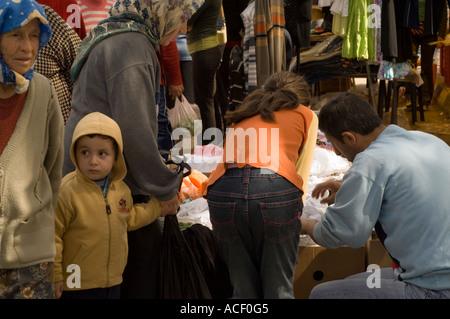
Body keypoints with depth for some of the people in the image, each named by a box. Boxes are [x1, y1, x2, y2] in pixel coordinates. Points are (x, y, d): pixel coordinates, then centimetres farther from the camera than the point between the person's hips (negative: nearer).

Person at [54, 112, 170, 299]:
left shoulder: (121, 189, 4)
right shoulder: (67, 191, -17)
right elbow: (52, 235, -15)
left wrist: (159, 205, 23)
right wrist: (55, 276, -12)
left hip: (113, 283, 6)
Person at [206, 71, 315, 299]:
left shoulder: (241, 116, 33)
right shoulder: (303, 113, 25)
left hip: (222, 189, 3)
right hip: (276, 189, -3)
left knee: (243, 286, 14)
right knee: (278, 286, 8)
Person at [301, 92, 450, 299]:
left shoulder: (371, 162, -18)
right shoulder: (429, 140, 8)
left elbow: (342, 232, -11)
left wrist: (306, 226, 11)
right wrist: (349, 190, 36)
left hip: (433, 290, -9)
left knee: (321, 294, -2)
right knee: (352, 283, 23)